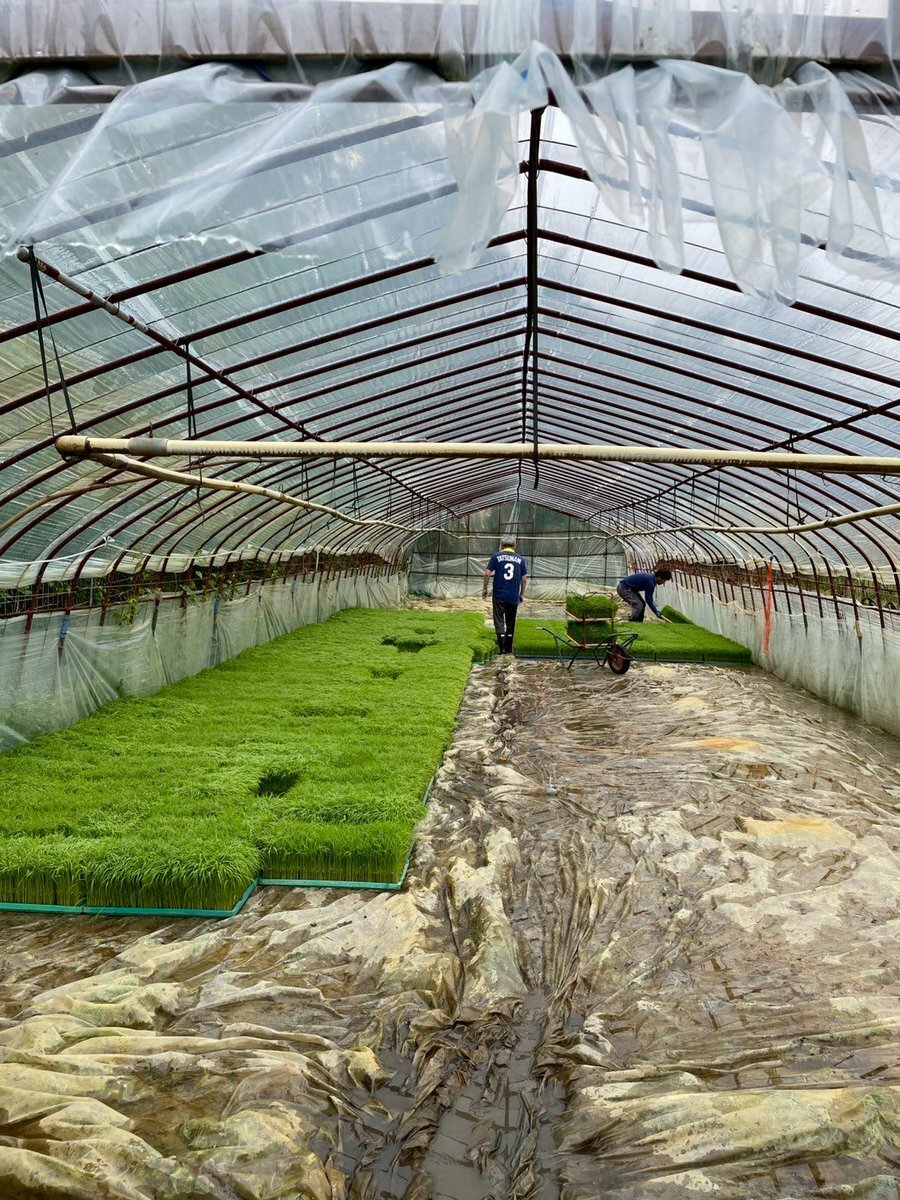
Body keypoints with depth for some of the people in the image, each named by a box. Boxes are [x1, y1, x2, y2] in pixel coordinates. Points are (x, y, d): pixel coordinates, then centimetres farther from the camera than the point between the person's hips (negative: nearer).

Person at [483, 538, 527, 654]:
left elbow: (487, 573, -5)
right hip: (514, 597, 2)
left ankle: (502, 647, -12)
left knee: (499, 621, 1)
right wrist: (521, 595, 15)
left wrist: (484, 589, 6)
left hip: (499, 595, -2)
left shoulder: (497, 556, 0)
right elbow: (523, 579, 5)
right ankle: (508, 648, 20)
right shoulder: (520, 559, 5)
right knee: (510, 623, 14)